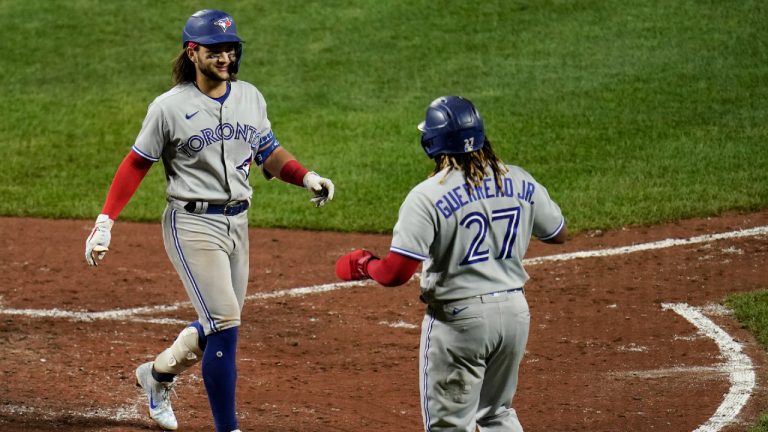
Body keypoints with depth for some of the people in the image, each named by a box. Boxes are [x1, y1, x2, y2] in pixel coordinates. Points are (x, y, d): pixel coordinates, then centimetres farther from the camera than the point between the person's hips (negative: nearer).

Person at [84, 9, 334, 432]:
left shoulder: (250, 98, 6)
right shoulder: (170, 107, -9)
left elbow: (269, 153, 14)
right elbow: (136, 164, -4)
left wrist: (306, 177, -5)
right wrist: (105, 220, -10)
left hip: (237, 223, 6)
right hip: (192, 224, -6)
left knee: (221, 326, 14)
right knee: (224, 323, -13)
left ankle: (157, 374, 41)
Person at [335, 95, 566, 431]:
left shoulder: (427, 196, -15)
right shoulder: (521, 182, 1)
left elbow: (396, 273, -19)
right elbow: (558, 234, 16)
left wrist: (364, 265, 2)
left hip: (458, 318, -6)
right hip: (515, 312, 6)